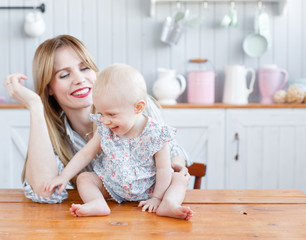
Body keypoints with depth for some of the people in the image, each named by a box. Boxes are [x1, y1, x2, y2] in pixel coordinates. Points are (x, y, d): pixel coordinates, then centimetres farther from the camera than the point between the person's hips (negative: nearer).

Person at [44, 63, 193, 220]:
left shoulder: (155, 135, -22)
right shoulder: (104, 130, -12)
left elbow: (163, 169, -15)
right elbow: (86, 154, -3)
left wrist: (157, 198, -14)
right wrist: (64, 177, -8)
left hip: (147, 188, -3)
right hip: (111, 186, 3)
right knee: (84, 178, -12)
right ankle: (97, 204, -37)